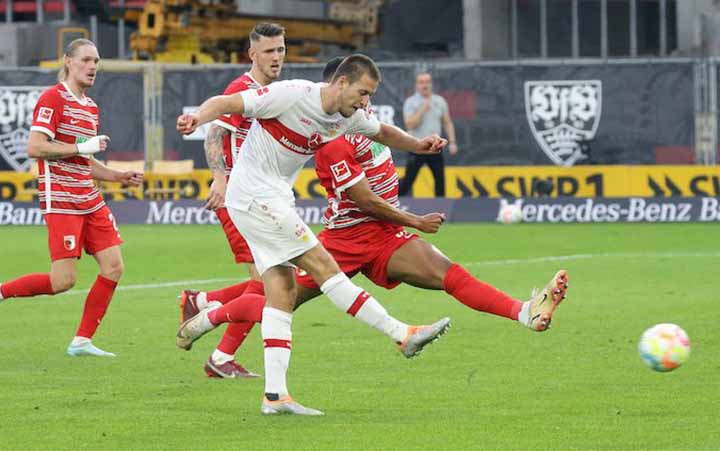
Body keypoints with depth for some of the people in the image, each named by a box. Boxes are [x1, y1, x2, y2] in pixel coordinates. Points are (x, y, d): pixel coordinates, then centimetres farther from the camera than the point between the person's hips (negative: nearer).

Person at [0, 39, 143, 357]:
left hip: (89, 200, 9)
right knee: (63, 281, -14)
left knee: (113, 267, -1)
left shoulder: (90, 107, 18)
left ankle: (82, 341, 7)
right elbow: (35, 147, -19)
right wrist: (82, 147, -19)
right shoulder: (53, 98, -9)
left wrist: (118, 177, 15)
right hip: (61, 201, -9)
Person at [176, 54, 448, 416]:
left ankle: (275, 395, -4)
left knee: (283, 291, 1)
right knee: (322, 265, -9)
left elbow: (382, 132, 25)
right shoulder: (293, 95, -20)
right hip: (256, 194, -9)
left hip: (276, 200, 9)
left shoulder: (350, 116, 4)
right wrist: (197, 117, -42)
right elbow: (227, 103, -22)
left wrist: (419, 145, 7)